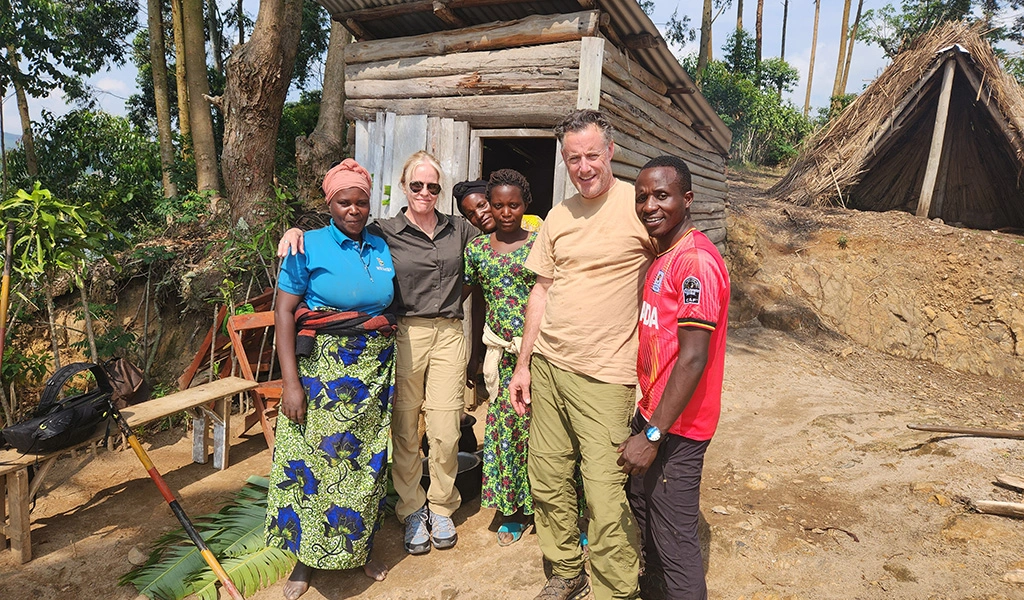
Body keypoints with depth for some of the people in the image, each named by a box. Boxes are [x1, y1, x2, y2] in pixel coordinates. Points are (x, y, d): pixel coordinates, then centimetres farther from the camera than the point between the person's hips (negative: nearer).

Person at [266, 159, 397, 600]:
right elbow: (284, 313, -7)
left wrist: (391, 372, 10)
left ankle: (360, 550, 32)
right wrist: (291, 382, -13)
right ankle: (305, 559, 25)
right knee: (313, 459, 4)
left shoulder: (382, 248, 8)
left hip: (374, 373, 4)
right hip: (321, 369, -3)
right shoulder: (309, 247, -4)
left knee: (366, 461, 11)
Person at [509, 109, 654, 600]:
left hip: (605, 376, -6)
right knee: (547, 479, 13)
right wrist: (524, 364, 13)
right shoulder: (558, 217, 10)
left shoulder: (639, 206, -7)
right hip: (546, 364, 6)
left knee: (606, 496, -5)